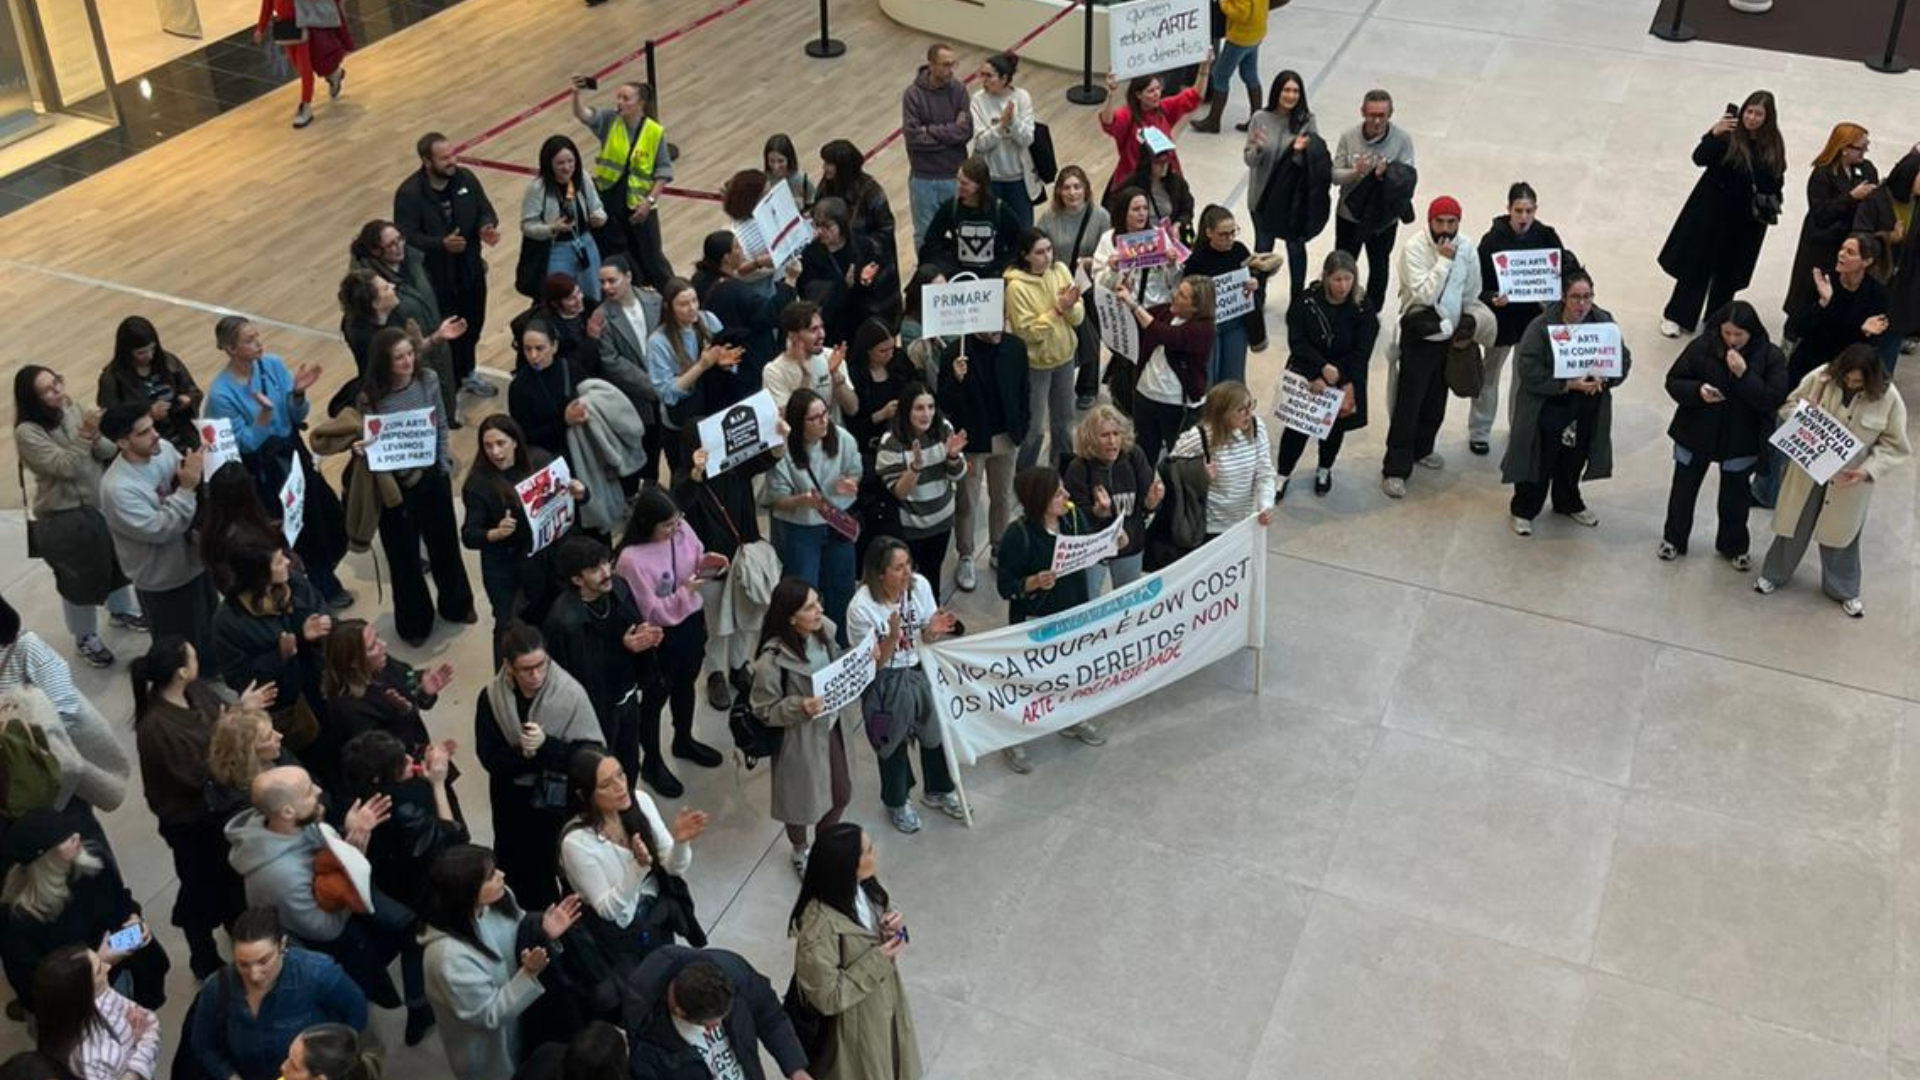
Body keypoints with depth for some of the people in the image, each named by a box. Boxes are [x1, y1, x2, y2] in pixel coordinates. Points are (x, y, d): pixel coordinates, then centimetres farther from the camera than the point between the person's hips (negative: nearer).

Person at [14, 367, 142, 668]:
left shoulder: (72, 410, -3)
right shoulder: (27, 432, -20)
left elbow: (108, 452, -5)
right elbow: (65, 467, -26)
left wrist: (96, 437, -26)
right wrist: (84, 437, -36)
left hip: (103, 503, 6)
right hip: (65, 518, -6)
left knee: (117, 561, 24)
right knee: (80, 579, 11)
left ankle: (121, 611, 51)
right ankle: (86, 638, 32)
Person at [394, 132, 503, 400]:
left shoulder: (466, 178, -7)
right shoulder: (409, 193, -22)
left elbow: (485, 210, -1)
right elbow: (406, 237, -22)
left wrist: (487, 228, -25)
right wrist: (442, 244, -37)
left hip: (470, 269, 6)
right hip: (435, 276, -6)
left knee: (473, 324, 24)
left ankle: (466, 373, 49)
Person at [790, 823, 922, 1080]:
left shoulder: (862, 886, -15)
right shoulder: (820, 927, -38)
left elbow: (883, 914, 6)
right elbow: (827, 997, -28)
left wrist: (895, 926, -17)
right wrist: (876, 961, -29)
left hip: (883, 1001, 7)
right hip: (852, 1023, -7)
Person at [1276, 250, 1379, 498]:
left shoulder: (1363, 310, -14)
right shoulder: (1307, 302, -15)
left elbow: (1361, 354, -15)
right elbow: (1297, 342, -15)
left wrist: (1333, 376, -22)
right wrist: (1322, 367, -27)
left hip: (1345, 378, 1)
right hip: (1306, 374, -1)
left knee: (1335, 424, 16)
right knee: (1297, 423, -3)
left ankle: (1324, 470, 43)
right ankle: (1283, 473, 19)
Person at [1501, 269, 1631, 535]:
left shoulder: (1604, 321, -5)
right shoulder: (1542, 326, -18)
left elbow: (1624, 360, 1)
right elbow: (1528, 371, -21)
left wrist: (1602, 379, -19)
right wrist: (1568, 384, -26)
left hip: (1587, 411, 4)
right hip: (1547, 407, -4)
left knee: (1575, 458, 20)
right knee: (1541, 461, 4)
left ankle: (1568, 502, 45)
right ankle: (1523, 510, 24)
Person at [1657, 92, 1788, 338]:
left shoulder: (1773, 145, -1)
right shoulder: (1728, 135, -11)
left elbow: (1776, 182, 8)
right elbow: (1699, 158, -19)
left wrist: (1771, 206, -6)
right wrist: (1714, 133, -34)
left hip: (1745, 218, 3)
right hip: (1712, 210, -3)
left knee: (1729, 271, 13)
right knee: (1697, 264, 7)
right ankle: (1676, 317, 18)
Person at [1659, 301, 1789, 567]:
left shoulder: (1770, 356, -14)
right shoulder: (1702, 346, -14)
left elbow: (1775, 400, -20)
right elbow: (1673, 382, -8)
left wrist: (1744, 374, -31)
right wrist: (1698, 391, -28)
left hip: (1741, 441, 0)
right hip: (1695, 434, 0)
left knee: (1735, 495, 17)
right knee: (1684, 488, 17)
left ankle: (1733, 545, 39)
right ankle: (1673, 539, 38)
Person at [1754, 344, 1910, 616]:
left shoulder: (1888, 398, -20)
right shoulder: (1821, 377, -17)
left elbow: (1894, 446, -12)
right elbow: (1789, 404, -1)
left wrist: (1868, 470, -26)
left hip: (1848, 480, -1)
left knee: (1840, 532, 17)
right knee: (1794, 523, 19)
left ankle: (1844, 590, 40)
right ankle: (1774, 573, 43)